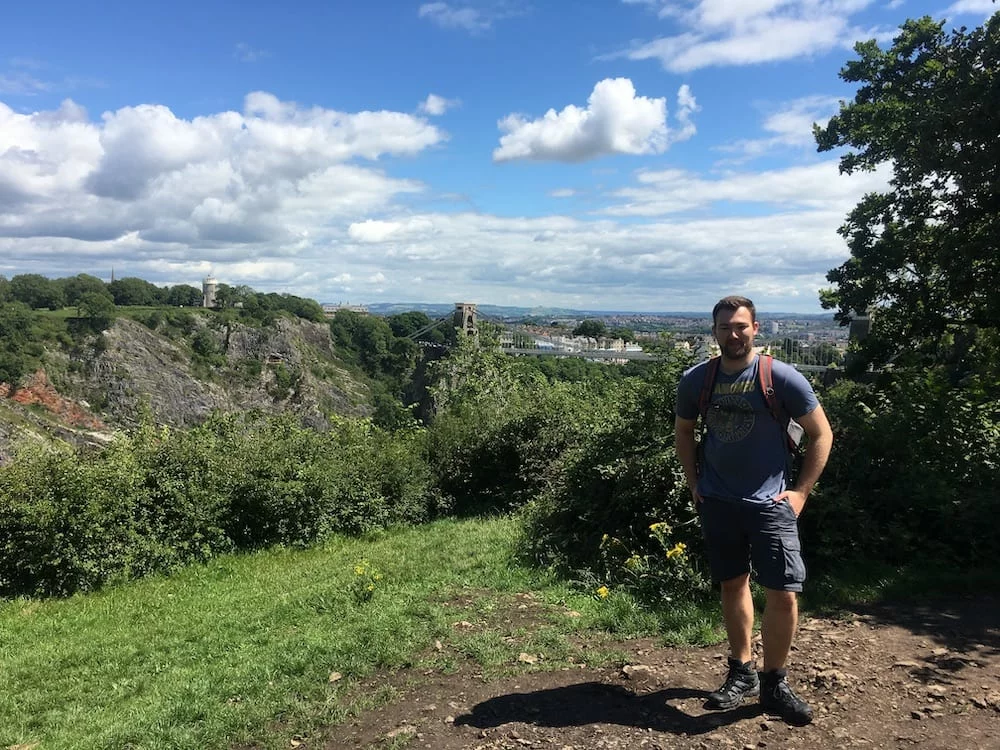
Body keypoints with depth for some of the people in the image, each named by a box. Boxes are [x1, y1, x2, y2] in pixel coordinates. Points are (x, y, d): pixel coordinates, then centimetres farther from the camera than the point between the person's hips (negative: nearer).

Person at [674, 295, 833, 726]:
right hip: (717, 503, 3)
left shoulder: (782, 378, -11)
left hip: (769, 504, -2)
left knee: (783, 593, -5)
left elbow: (821, 434, -2)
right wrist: (693, 482, 7)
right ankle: (741, 674, 31)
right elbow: (683, 430, 14)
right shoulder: (695, 380, -2)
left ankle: (774, 684, 16)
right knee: (732, 585, 14)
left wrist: (801, 491, -5)